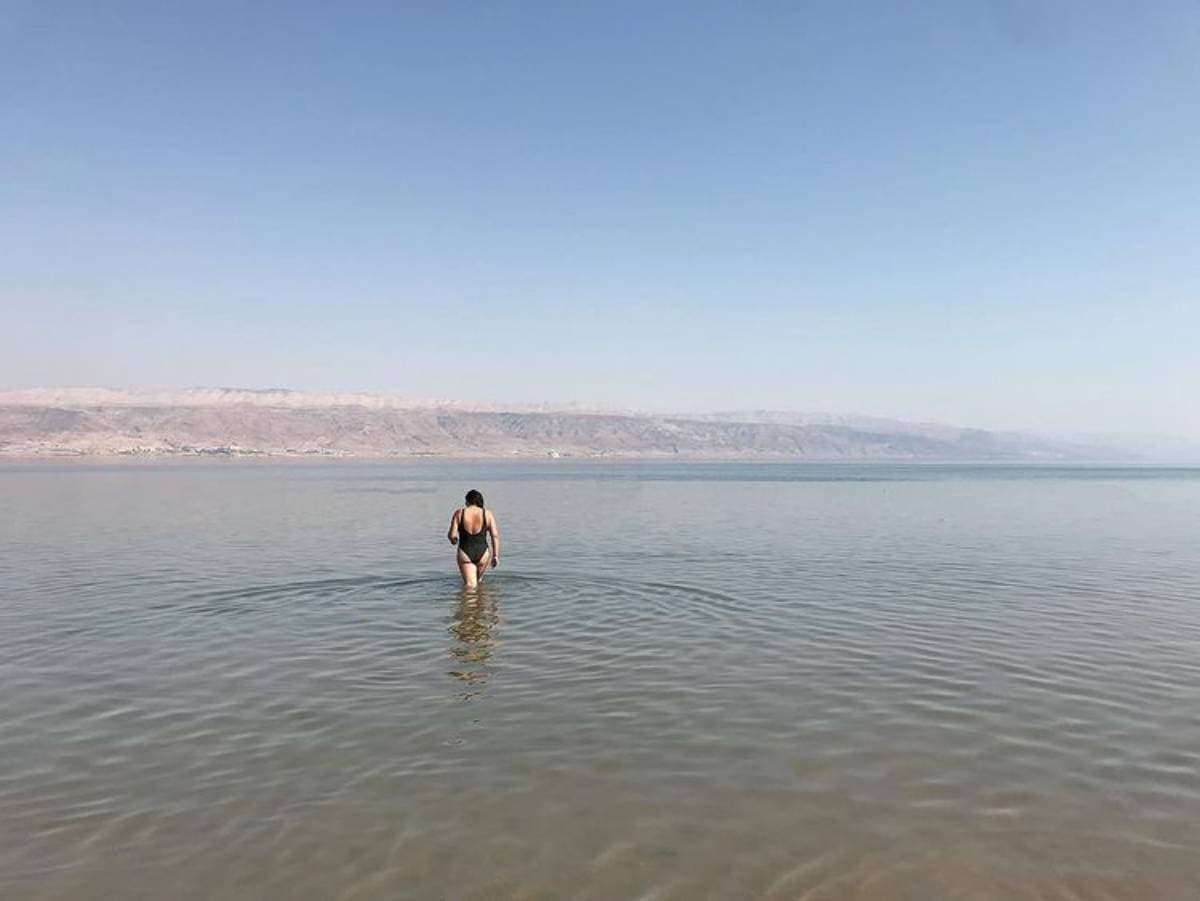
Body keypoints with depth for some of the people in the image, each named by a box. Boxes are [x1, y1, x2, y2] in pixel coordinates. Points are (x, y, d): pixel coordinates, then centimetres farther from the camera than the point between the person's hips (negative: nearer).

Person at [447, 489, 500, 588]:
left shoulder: (459, 513, -2)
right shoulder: (487, 514, 1)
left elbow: (452, 535, -6)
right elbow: (495, 535, -5)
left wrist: (454, 540, 17)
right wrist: (496, 556, 1)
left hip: (465, 553, -1)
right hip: (482, 553, 2)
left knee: (470, 585, -2)